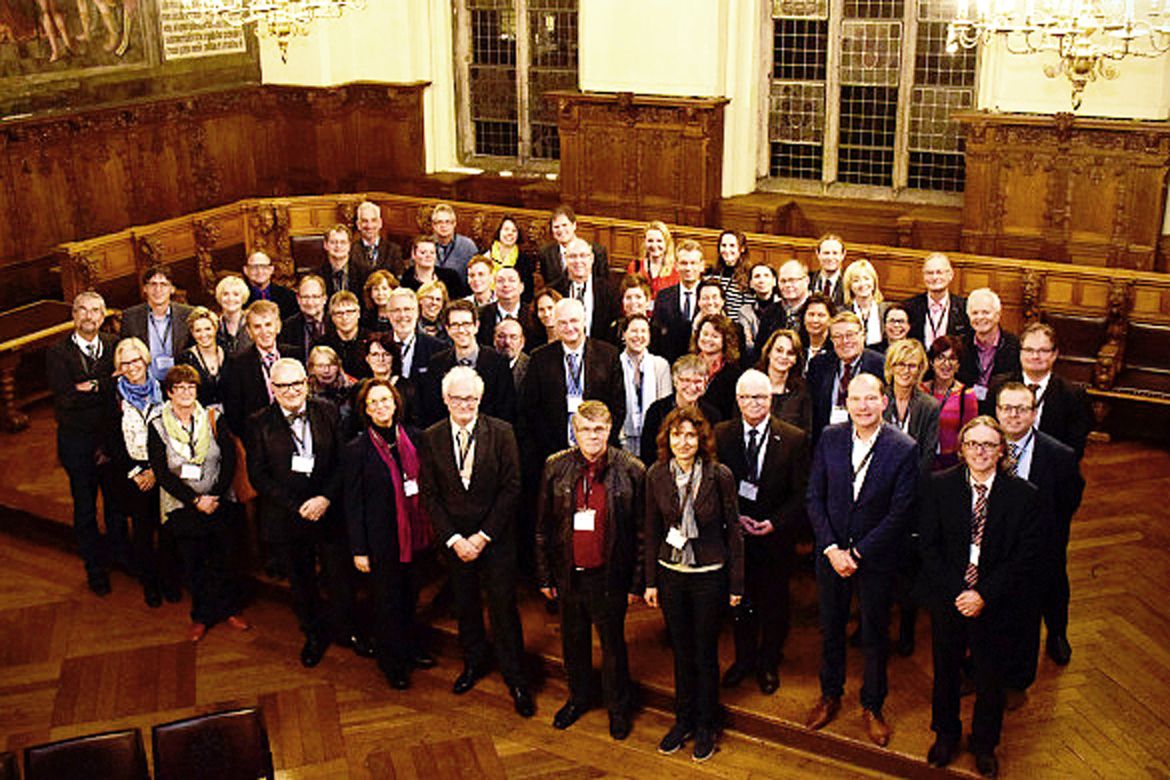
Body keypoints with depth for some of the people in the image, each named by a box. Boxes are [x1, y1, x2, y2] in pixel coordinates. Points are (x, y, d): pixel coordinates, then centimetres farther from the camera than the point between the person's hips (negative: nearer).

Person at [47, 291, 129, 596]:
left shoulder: (114, 347, 0)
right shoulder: (58, 353, -9)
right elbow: (66, 399, -20)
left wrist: (94, 386, -19)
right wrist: (107, 386, -20)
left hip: (112, 437, 2)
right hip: (77, 442, -2)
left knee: (117, 499, 17)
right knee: (85, 507, 10)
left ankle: (119, 550, 39)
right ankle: (95, 567, 25)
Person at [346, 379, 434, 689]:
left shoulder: (413, 438, -1)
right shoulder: (357, 450, -11)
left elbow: (425, 483, 7)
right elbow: (353, 504, -9)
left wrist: (429, 528, 5)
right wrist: (358, 549, -9)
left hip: (414, 534, 4)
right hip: (382, 540, -4)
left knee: (410, 596, 20)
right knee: (387, 602, 9)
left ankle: (413, 649, 41)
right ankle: (393, 664, 27)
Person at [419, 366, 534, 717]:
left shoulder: (501, 433, -9)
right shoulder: (431, 438, -3)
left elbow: (511, 488, -9)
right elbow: (429, 494, -1)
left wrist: (483, 536, -12)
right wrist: (453, 539, -10)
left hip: (496, 538, -2)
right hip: (454, 538, 2)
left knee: (504, 607, 2)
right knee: (465, 605, 16)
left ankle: (514, 677, 18)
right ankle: (473, 663, 38)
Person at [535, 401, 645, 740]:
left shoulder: (631, 470, -9)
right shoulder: (556, 467, -3)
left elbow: (641, 531, -5)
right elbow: (543, 527, 3)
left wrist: (637, 582, -6)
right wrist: (544, 576, 3)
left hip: (609, 576, -2)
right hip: (568, 575, 2)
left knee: (613, 643, 13)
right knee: (573, 640, 19)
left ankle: (618, 706, 34)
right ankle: (579, 697, 42)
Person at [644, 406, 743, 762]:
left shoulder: (719, 475, -13)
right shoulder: (656, 475, -4)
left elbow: (733, 530, -6)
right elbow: (652, 531, 3)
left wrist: (736, 584, -4)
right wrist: (651, 581, 4)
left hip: (709, 575, -2)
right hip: (671, 574, 3)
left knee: (706, 653, 9)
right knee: (681, 652, 15)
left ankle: (705, 727, 27)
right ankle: (683, 720, 33)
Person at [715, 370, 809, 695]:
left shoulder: (794, 439, -8)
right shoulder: (721, 435, -3)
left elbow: (801, 493, -6)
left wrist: (775, 522, -17)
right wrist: (733, 517, -13)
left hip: (775, 537, -1)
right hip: (734, 536, 1)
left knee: (774, 605, 14)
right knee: (740, 603, 17)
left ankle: (768, 663, 36)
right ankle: (744, 659, 38)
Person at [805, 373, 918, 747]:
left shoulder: (904, 449, -14)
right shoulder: (830, 438, -5)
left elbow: (900, 513, -14)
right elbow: (814, 497, -3)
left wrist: (857, 553, -16)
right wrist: (831, 548, -12)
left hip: (875, 558, -2)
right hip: (831, 552, 3)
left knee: (874, 635, 12)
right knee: (831, 629, 17)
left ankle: (872, 706, 31)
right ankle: (830, 695, 37)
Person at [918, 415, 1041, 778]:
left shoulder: (1022, 494, -10)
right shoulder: (939, 486, -8)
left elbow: (1026, 555, -11)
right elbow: (928, 545, -7)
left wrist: (984, 595, -17)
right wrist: (955, 593, -16)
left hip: (996, 604, -1)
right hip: (947, 599, 1)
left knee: (989, 676, 16)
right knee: (945, 670, 18)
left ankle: (984, 744, 40)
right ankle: (945, 735, 42)